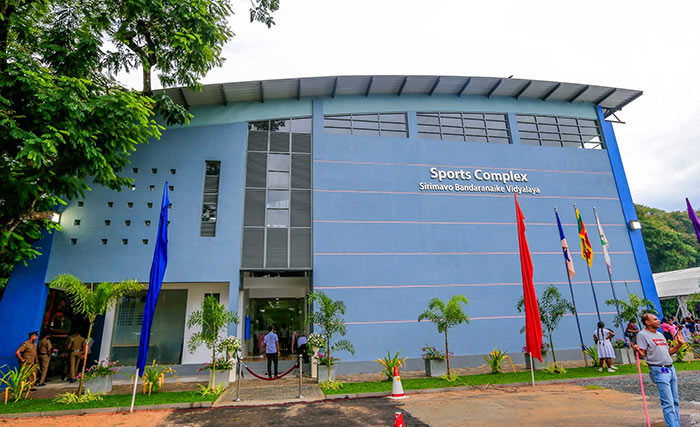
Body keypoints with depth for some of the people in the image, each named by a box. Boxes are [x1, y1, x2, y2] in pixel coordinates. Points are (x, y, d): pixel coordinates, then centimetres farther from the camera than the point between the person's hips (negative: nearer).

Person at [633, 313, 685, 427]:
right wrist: (637, 350, -34)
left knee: (675, 402, 14)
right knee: (668, 403, -8)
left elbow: (668, 352, 25)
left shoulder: (660, 335, 19)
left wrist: (679, 344, 17)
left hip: (671, 369, 8)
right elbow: (642, 354, -13)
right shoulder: (642, 335, -7)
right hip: (659, 371, -8)